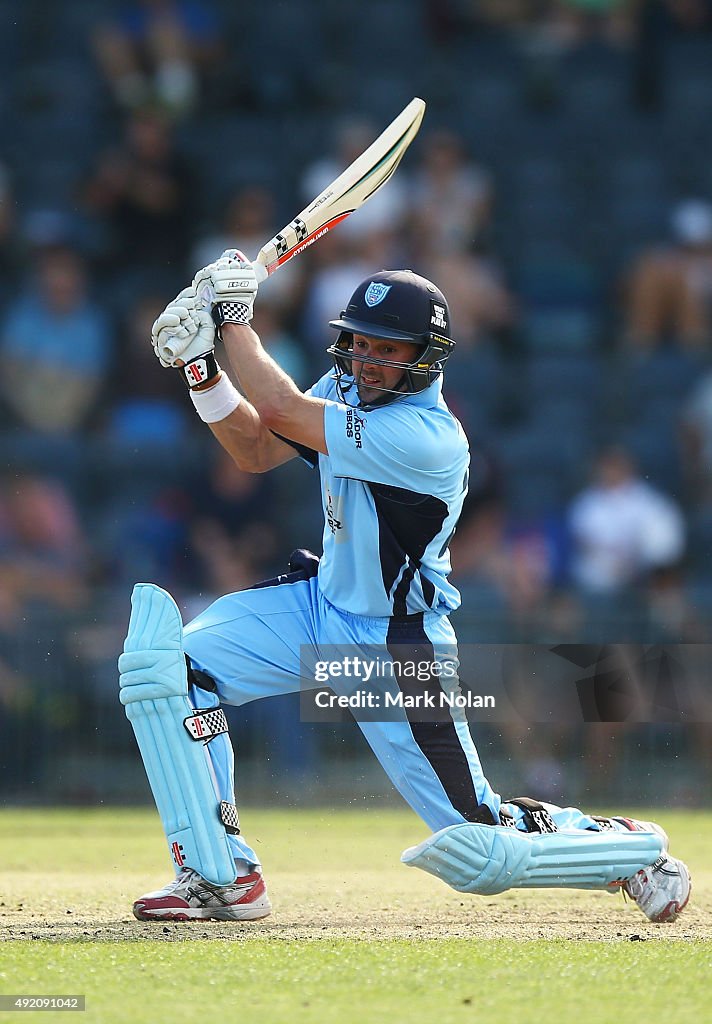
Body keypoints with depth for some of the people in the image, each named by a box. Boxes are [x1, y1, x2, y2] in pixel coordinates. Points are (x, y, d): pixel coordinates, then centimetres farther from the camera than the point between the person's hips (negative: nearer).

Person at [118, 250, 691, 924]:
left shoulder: (428, 438, -30)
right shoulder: (351, 387, -3)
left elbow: (281, 411, -31)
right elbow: (256, 451, 3)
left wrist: (234, 317, -19)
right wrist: (200, 365, -10)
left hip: (397, 651, -8)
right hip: (320, 603, 8)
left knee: (481, 854, -8)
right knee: (162, 662, -14)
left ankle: (633, 846, 22)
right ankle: (222, 878, -4)